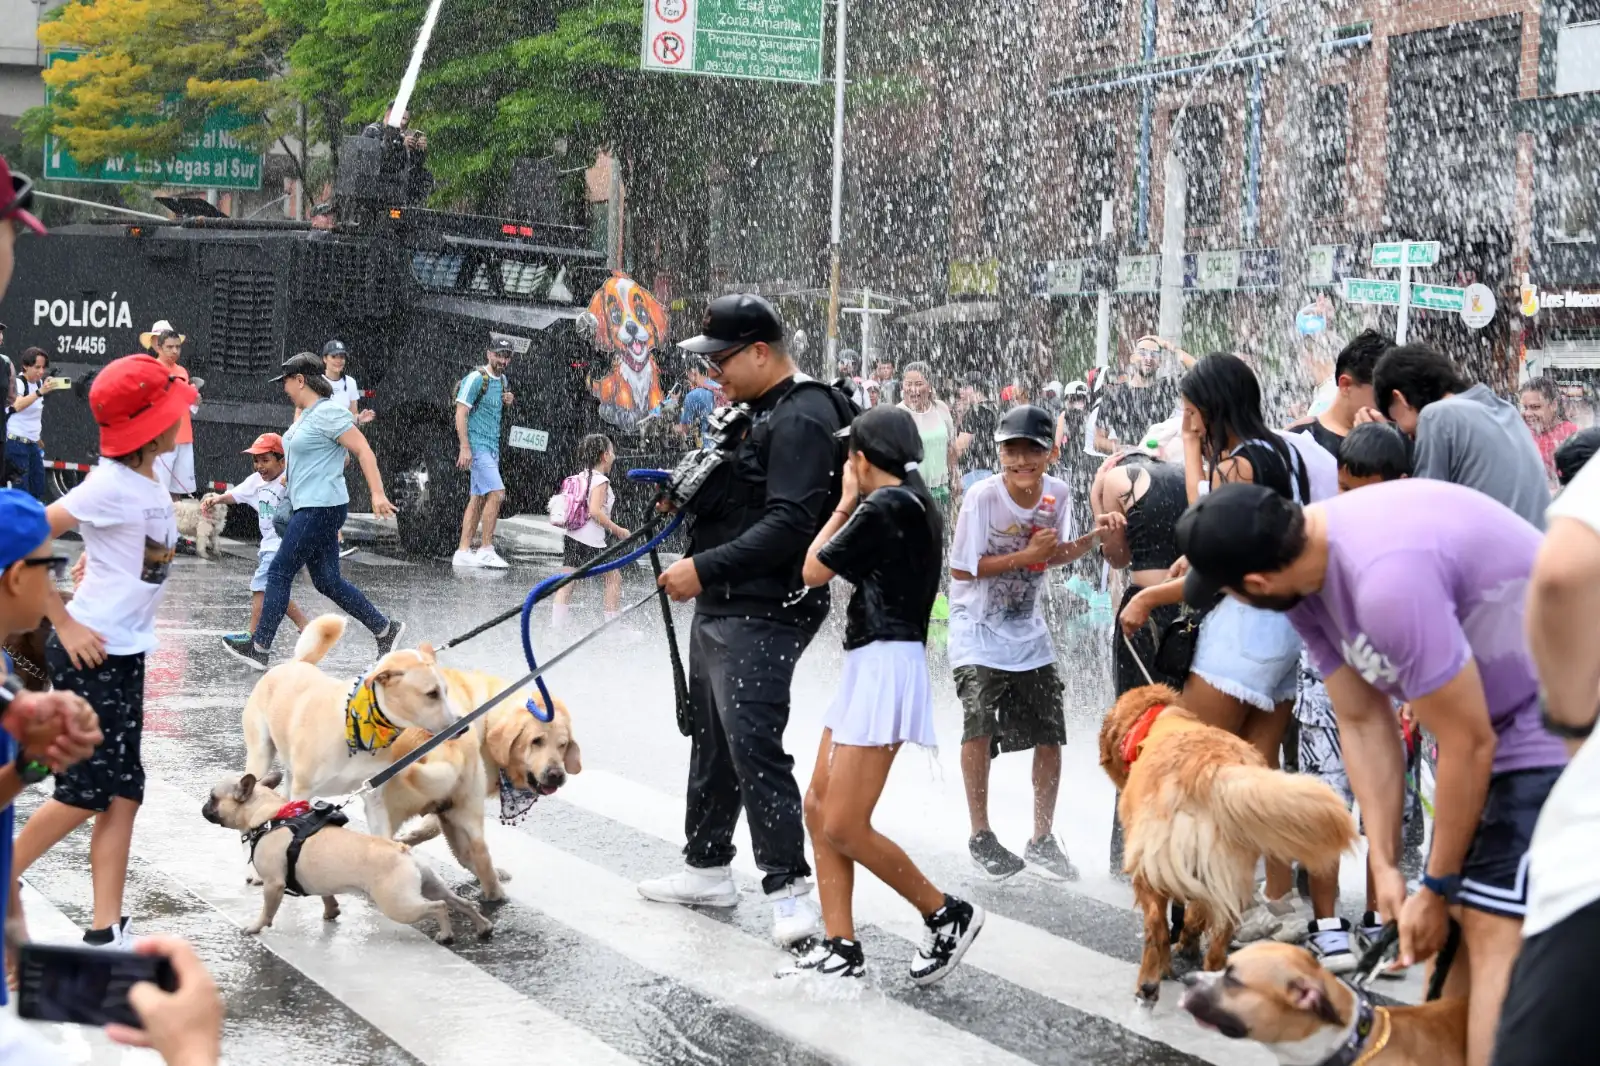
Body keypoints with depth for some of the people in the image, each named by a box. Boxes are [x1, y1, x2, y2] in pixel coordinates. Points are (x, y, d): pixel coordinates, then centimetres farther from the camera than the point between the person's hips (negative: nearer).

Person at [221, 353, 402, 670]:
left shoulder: (327, 413, -15)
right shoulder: (306, 415, 15)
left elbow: (363, 450, -19)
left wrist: (377, 493, -25)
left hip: (320, 509, -10)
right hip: (305, 507, 10)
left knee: (279, 573, -5)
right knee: (327, 581, 12)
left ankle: (259, 648, 2)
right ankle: (384, 629, 17)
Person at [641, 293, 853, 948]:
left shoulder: (803, 419, -17)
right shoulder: (754, 411, 17)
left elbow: (789, 524, -25)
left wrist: (705, 569, -26)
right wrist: (687, 490, 9)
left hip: (763, 614, -11)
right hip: (719, 608, 11)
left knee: (753, 742, -15)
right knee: (712, 739, 17)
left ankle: (789, 888, -11)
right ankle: (708, 869, 29)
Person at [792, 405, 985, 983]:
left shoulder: (882, 506, -15)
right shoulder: (917, 505, 14)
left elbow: (814, 571, -7)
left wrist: (846, 503, 4)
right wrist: (853, 507, 14)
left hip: (885, 667, -10)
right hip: (869, 667, 10)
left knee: (843, 826, -9)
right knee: (818, 808, 9)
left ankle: (947, 914, 3)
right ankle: (840, 947, 9)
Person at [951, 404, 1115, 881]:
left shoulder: (1058, 494, -6)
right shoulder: (982, 497, -20)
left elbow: (1051, 556, 6)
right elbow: (962, 569, -18)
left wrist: (1085, 543, -13)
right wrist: (1025, 556, -24)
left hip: (1029, 633, 5)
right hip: (979, 631, -5)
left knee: (1050, 735, 5)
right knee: (979, 725, -20)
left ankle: (1042, 840, 21)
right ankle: (981, 835, -2)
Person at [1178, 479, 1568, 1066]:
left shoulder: (1386, 579, -32)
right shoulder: (1306, 582, -3)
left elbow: (1467, 745, -24)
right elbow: (1363, 724, 3)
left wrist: (1436, 888, -12)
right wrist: (1384, 864, -2)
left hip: (1560, 729, -9)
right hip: (1493, 724, 9)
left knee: (1496, 938, -13)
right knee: (1464, 922, 11)